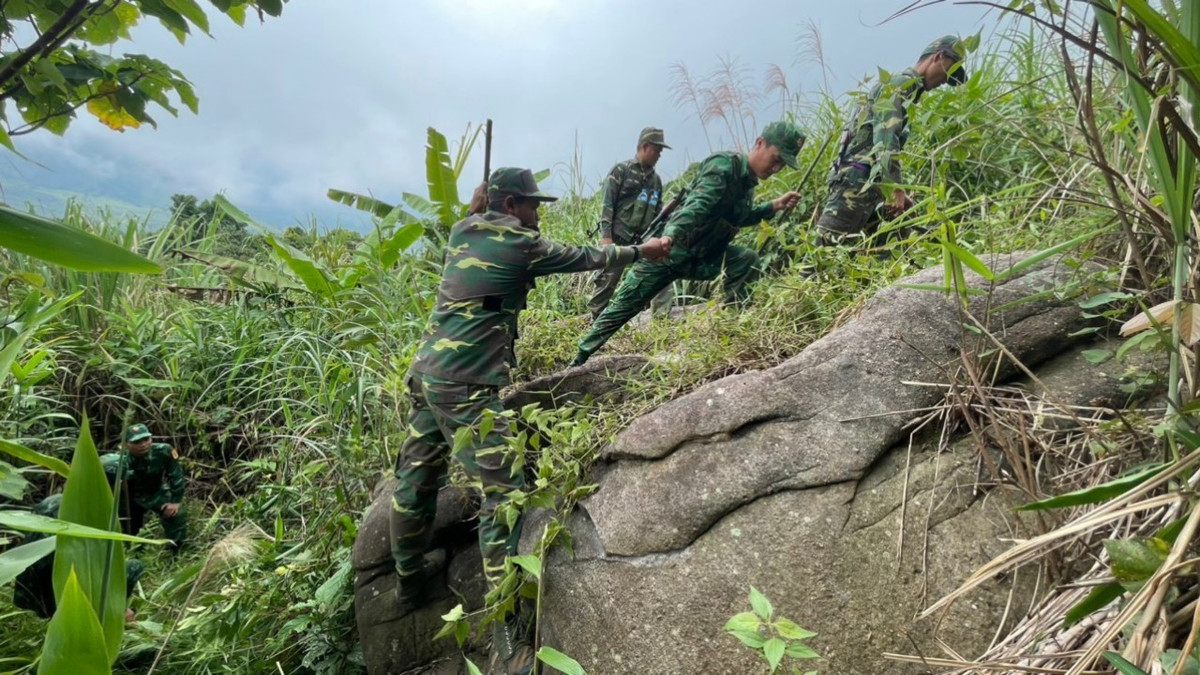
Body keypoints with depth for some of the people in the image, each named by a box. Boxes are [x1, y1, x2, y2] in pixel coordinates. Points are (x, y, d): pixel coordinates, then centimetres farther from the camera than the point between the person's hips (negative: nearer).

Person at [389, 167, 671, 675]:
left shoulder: (462, 235, 13)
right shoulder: (519, 243, -6)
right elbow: (584, 259, 5)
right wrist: (642, 251, 18)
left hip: (427, 369, 9)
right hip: (468, 384, -9)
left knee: (417, 475, 18)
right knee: (502, 491, -8)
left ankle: (410, 577, 38)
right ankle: (507, 630, -5)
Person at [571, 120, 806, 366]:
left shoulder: (748, 180, 6)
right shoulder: (724, 165, -19)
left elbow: (738, 217, 25)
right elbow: (697, 204, -37)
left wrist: (773, 206, 10)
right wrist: (669, 235, -54)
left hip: (702, 256, 7)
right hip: (670, 250, -7)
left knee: (748, 261, -14)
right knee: (624, 304, -4)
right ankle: (578, 359, 8)